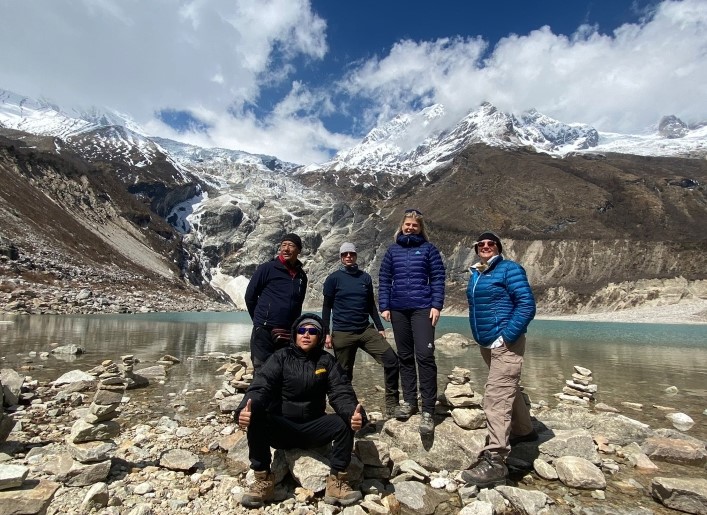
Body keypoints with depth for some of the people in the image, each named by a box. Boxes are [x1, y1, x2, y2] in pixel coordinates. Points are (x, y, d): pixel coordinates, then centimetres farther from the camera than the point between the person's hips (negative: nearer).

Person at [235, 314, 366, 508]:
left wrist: (354, 413, -33)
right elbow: (260, 386, -16)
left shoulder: (327, 361, 1)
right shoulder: (280, 357, -3)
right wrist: (245, 409, -39)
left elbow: (341, 392, -10)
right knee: (255, 419, -29)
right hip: (280, 428, -1)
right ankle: (263, 481, -12)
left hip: (312, 428, 1)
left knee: (345, 422, -24)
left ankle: (336, 482, -10)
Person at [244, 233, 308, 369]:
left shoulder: (301, 276, 10)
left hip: (288, 335, 5)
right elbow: (250, 296, 0)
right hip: (264, 332, -5)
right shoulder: (267, 268, -5)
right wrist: (261, 321, 7)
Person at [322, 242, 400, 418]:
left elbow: (371, 306, 15)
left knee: (391, 360, -9)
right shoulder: (333, 278, 0)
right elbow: (327, 307, 1)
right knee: (344, 374, 5)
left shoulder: (365, 277, 10)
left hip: (366, 330, 3)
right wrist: (326, 333, -5)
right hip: (342, 333, -3)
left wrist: (380, 328, 11)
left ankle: (392, 405, 3)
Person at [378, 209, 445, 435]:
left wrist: (436, 305, -9)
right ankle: (409, 401, 23)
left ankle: (428, 410, -4)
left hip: (422, 308, -3)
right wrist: (384, 306, 2)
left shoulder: (429, 249, 5)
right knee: (405, 356, 11)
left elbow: (438, 278, 0)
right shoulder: (392, 251, 11)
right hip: (398, 310, 3)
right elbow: (384, 280, 10)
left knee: (425, 355, -10)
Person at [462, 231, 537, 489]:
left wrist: (506, 337, -21)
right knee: (508, 388, 23)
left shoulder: (510, 269, -9)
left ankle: (494, 461, -15)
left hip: (506, 344, -8)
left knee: (497, 397, -15)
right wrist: (480, 336, 14)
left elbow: (527, 305, -17)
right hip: (486, 344, 9)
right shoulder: (475, 275, 13)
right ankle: (524, 431, 44)